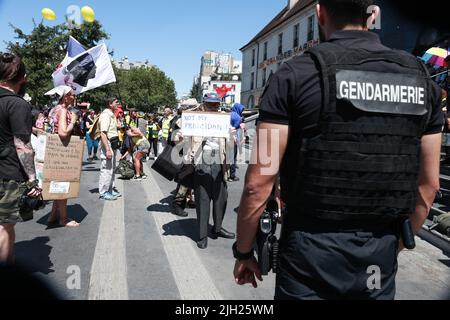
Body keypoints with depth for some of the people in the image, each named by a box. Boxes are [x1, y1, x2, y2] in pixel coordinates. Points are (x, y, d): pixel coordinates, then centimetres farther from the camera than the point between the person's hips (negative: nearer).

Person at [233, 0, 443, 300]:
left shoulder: (296, 75, -12)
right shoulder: (421, 79, 3)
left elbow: (259, 183, -13)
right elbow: (429, 184, 7)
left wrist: (243, 251, 1)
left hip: (311, 251, -4)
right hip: (380, 256, 5)